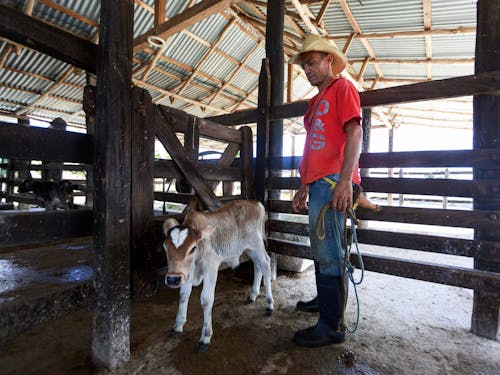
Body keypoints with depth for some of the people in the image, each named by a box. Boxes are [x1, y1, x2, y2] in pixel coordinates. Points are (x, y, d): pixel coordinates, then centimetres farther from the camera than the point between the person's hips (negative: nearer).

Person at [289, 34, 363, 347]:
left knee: (328, 252, -8)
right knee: (321, 248, 16)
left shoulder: (342, 87, 2)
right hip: (318, 182, 9)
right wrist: (304, 188, 21)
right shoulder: (316, 101, 26)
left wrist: (344, 181, -22)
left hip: (334, 181, -9)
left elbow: (354, 132, -12)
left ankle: (332, 326, 3)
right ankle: (325, 299, 33)